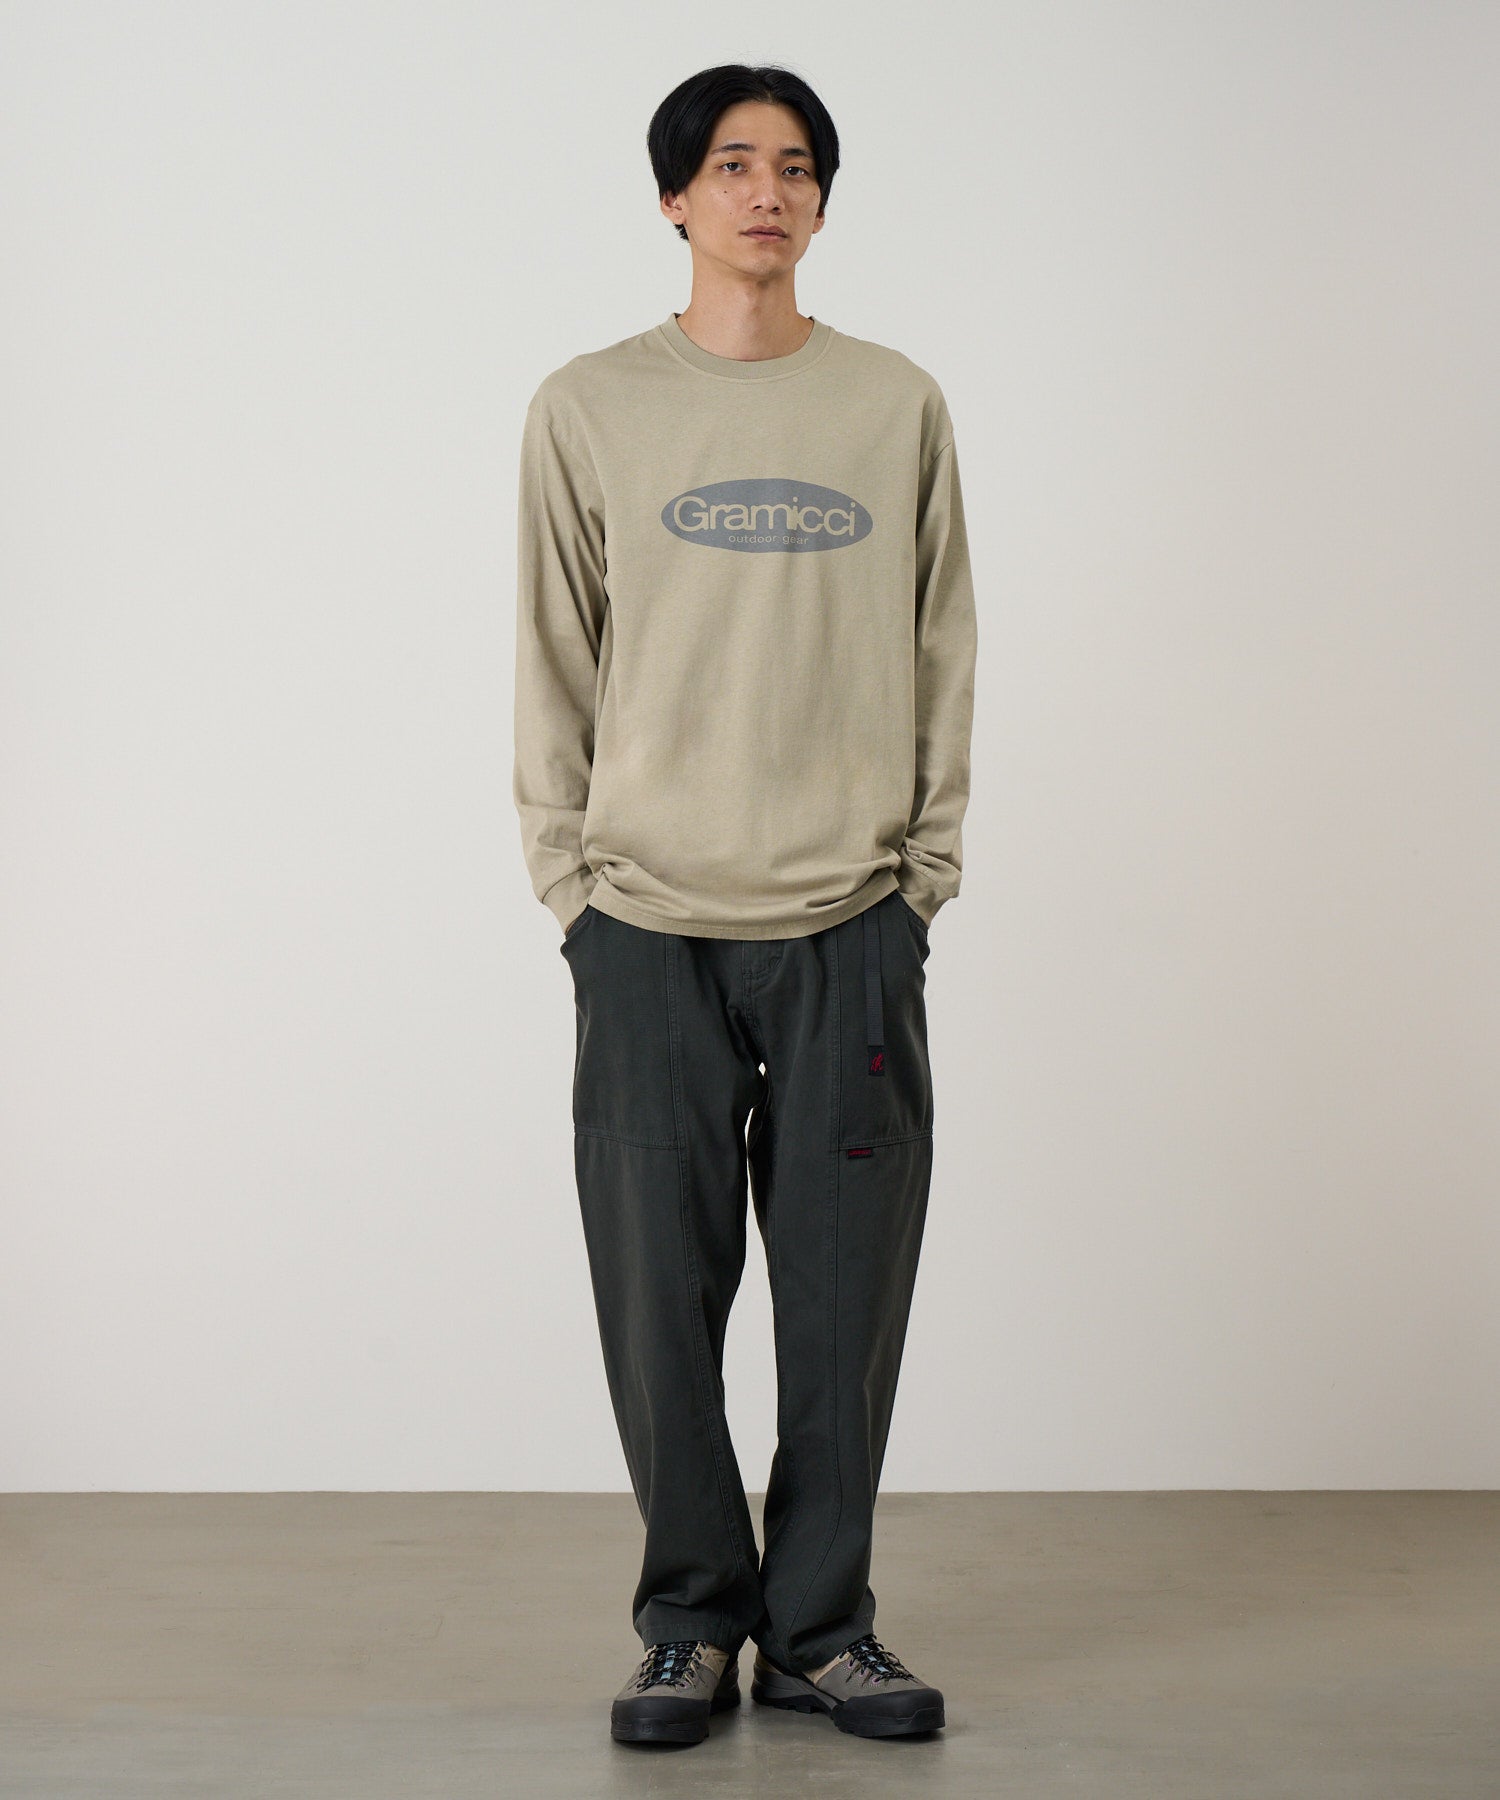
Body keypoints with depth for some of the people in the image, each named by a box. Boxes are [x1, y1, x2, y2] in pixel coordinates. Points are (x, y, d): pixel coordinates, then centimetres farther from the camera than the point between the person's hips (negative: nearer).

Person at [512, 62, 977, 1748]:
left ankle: (820, 1624, 17)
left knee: (845, 1300, 3)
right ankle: (693, 1624, 17)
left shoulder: (898, 406, 9)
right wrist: (569, 881, 0)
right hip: (649, 929, -1)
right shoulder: (587, 408, 6)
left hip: (852, 929, 1)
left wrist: (922, 877, 3)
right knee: (661, 1297, 2)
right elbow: (554, 668, 7)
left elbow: (939, 658, 10)